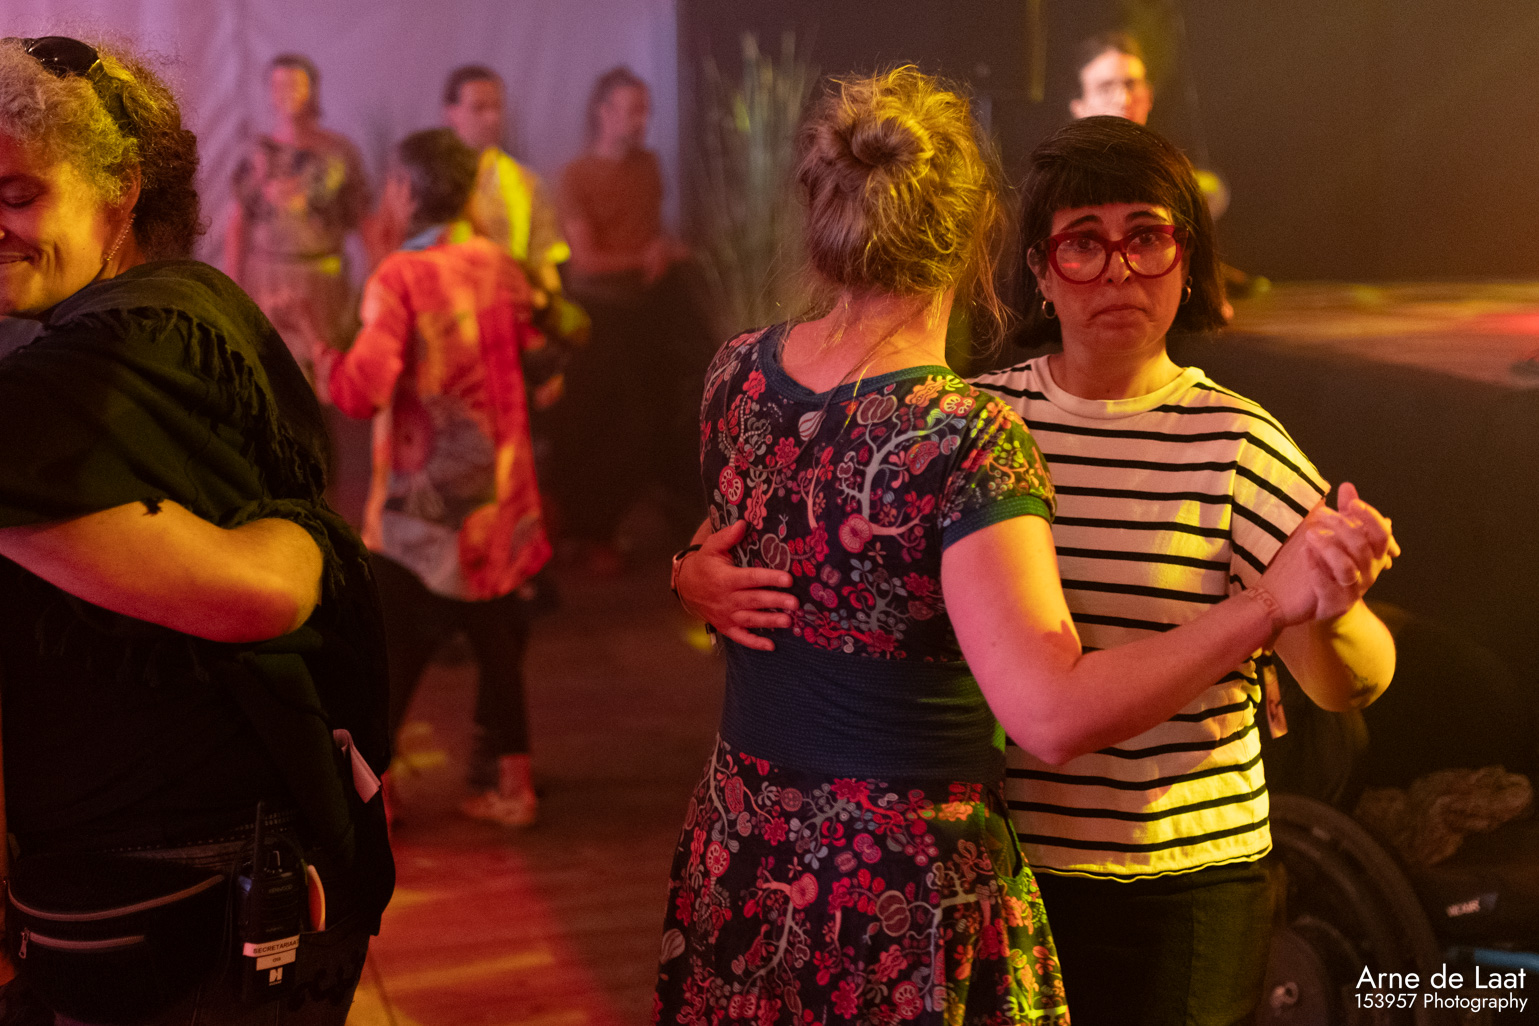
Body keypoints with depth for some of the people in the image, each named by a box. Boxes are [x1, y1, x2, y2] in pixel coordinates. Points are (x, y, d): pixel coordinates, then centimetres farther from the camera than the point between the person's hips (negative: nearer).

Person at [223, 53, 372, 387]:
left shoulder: (340, 152, 3)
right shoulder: (258, 153, 5)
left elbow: (363, 222, 4)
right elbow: (236, 223, 6)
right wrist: (233, 289, 1)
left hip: (324, 282, -1)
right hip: (264, 281, 1)